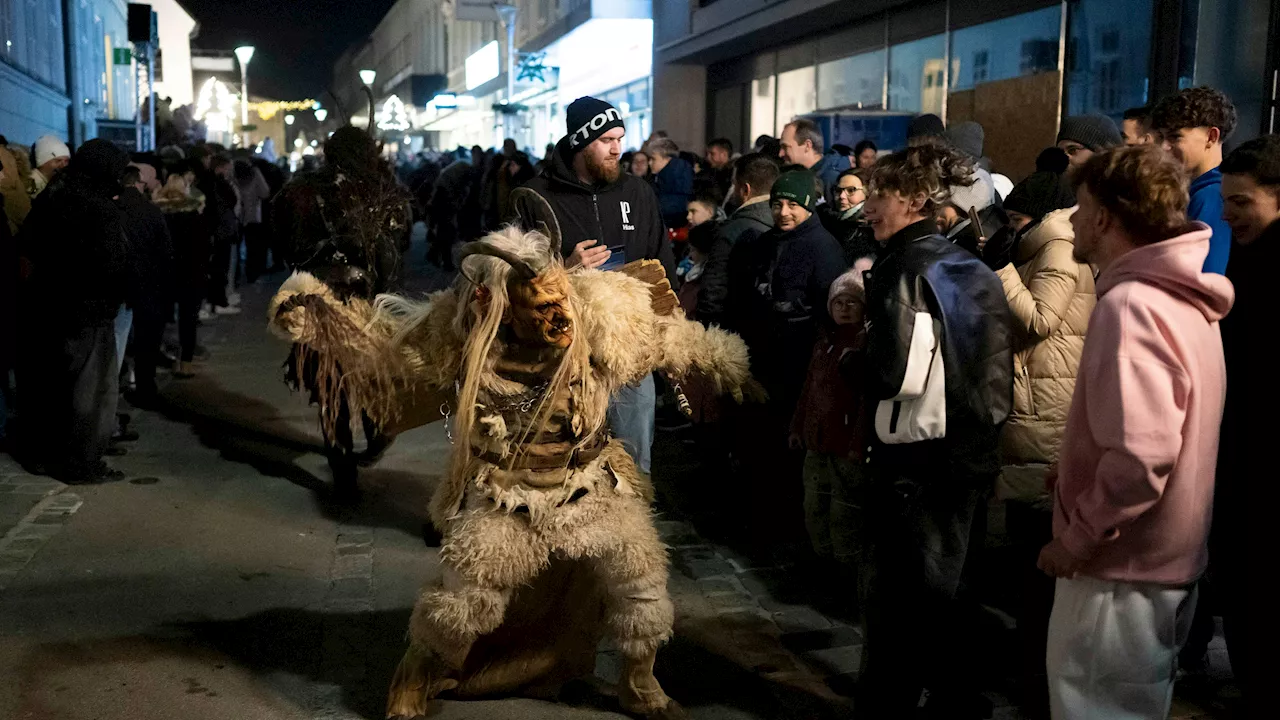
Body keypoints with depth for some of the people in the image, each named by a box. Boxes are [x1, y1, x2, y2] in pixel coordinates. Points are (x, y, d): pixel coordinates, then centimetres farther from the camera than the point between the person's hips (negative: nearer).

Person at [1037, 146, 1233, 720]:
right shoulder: (1183, 297, 7)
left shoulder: (1129, 305, -24)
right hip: (1164, 557, 9)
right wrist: (1081, 473, 15)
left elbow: (1140, 457, -32)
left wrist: (1076, 538, -20)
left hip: (1121, 568, -9)